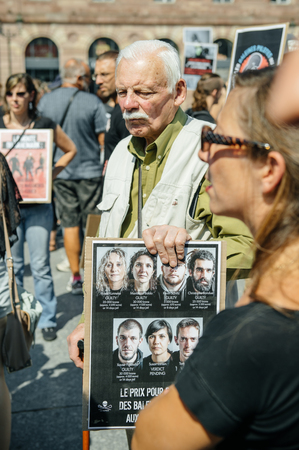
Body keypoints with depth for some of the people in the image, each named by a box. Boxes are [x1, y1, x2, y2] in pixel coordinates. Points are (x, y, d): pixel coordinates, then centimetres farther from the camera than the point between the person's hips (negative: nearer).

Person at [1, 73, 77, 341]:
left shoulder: (45, 125, -1)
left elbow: (70, 150, 11)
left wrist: (53, 172, -2)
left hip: (38, 205, -1)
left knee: (40, 265, 1)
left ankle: (48, 320, 14)